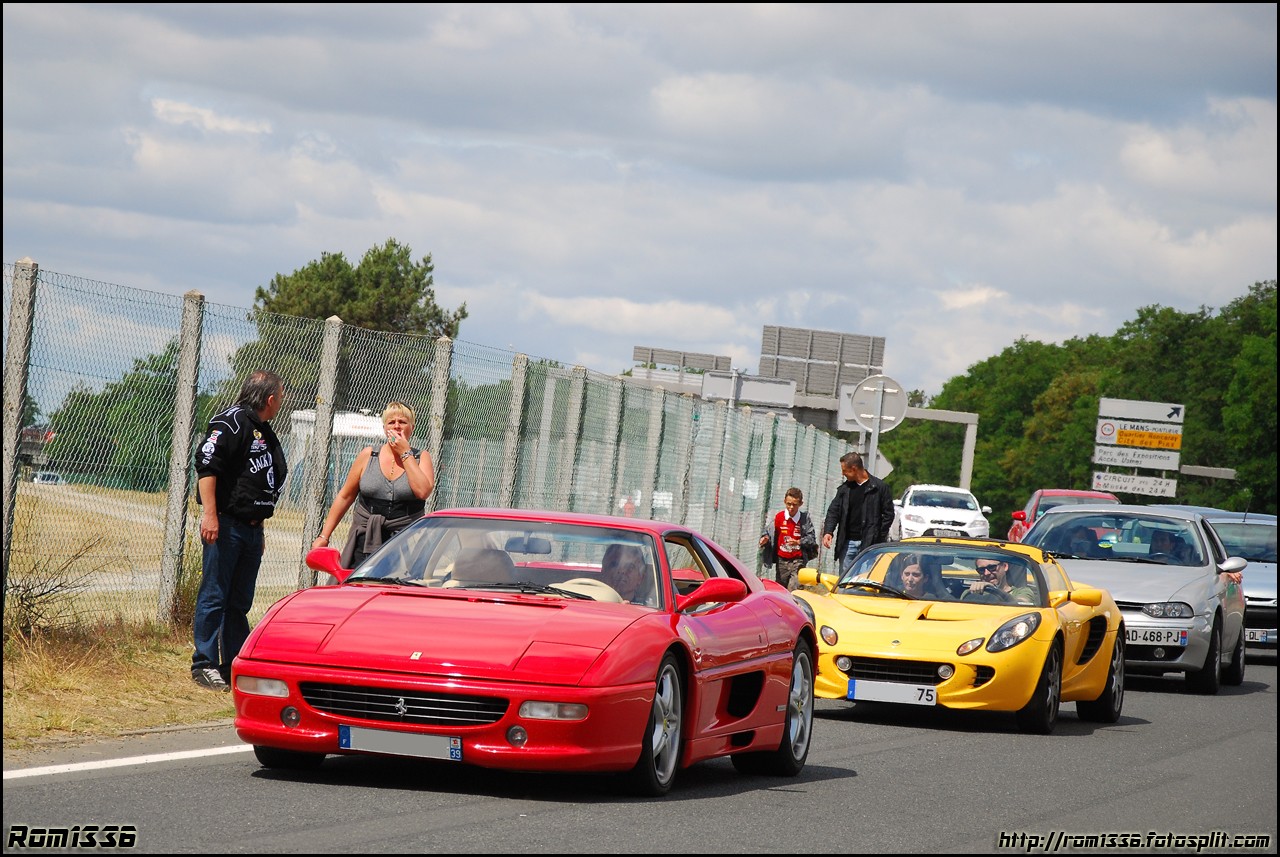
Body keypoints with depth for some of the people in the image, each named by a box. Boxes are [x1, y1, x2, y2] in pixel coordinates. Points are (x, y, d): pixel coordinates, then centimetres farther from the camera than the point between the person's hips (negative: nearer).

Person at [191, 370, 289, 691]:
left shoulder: (265, 434, 19)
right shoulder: (233, 422, -11)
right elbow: (206, 465, -18)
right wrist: (209, 514, -24)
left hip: (251, 529, 9)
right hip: (226, 525, -9)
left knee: (240, 601, 12)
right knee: (215, 596, -5)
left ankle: (236, 665, 16)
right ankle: (205, 665, -1)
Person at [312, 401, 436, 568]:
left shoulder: (421, 458, 7)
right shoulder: (368, 455, 9)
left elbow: (423, 491, -13)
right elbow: (345, 496, 13)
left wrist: (405, 454, -7)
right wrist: (324, 536, 11)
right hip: (365, 542, 1)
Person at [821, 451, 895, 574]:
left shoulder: (879, 488, -2)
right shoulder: (844, 488, 11)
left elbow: (888, 514, 1)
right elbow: (833, 511, 11)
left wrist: (879, 538, -6)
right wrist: (828, 531, -6)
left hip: (870, 544, -5)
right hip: (848, 543, 5)